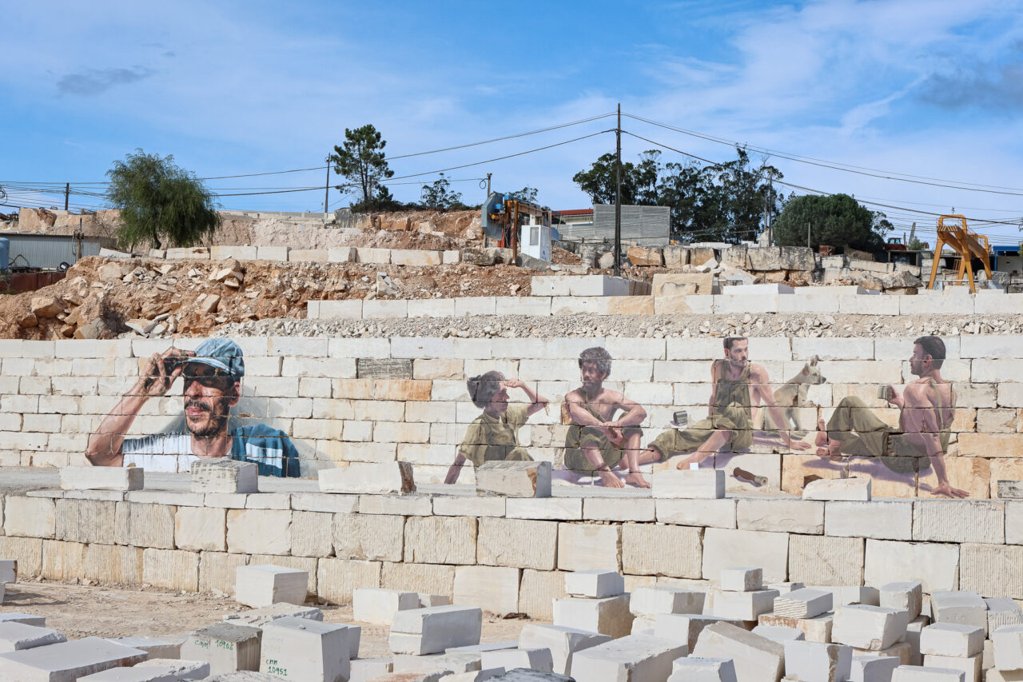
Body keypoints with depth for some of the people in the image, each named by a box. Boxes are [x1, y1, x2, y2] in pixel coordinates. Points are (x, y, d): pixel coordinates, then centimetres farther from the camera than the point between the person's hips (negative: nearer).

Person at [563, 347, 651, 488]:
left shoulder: (612, 397, 1)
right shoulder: (573, 397, -8)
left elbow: (641, 412, -15)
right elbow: (575, 413, -33)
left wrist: (617, 424, -33)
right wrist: (605, 428, -44)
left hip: (605, 458, 3)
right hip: (578, 460, -3)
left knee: (630, 418, -7)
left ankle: (634, 472, -25)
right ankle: (605, 473, -46)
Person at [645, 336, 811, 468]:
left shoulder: (756, 372, -2)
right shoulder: (718, 367, 10)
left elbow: (772, 406, 2)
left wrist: (788, 440, 6)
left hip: (744, 433, -4)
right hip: (716, 429, 4)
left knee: (734, 411, -40)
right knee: (673, 438, -22)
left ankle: (696, 458, -53)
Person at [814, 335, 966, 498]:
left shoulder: (916, 388, -26)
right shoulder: (950, 391, -1)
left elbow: (932, 436, -34)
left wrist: (943, 482, -37)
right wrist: (901, 403, 21)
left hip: (898, 457, -7)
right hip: (923, 462, 7)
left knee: (850, 403, 7)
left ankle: (832, 442, 29)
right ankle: (836, 449, 54)